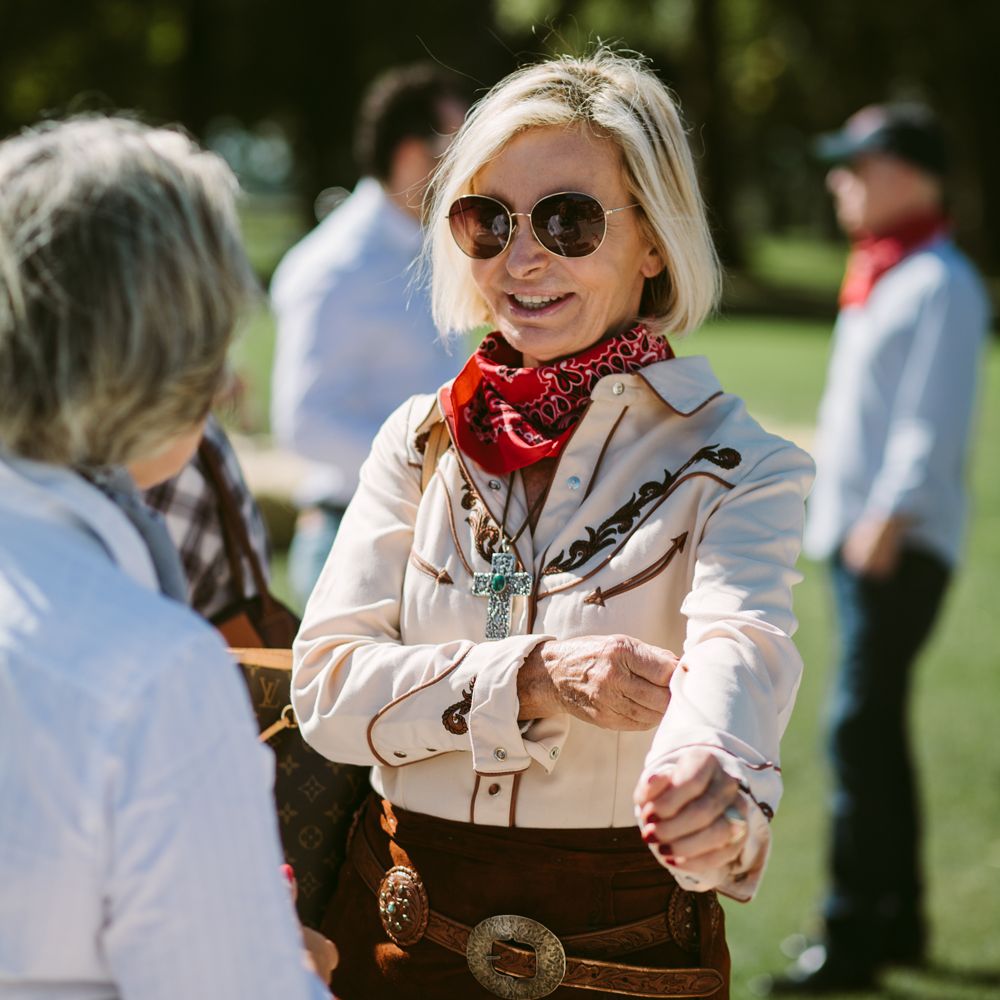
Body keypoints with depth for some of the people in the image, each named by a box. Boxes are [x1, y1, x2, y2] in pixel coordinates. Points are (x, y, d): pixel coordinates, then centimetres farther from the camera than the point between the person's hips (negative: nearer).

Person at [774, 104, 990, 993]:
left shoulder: (941, 285, -12)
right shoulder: (877, 278, 17)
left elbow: (933, 419, -19)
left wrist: (890, 517, -25)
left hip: (903, 545, -10)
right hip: (854, 539, 10)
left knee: (861, 727, -12)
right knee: (875, 728, 15)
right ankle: (898, 919, 25)